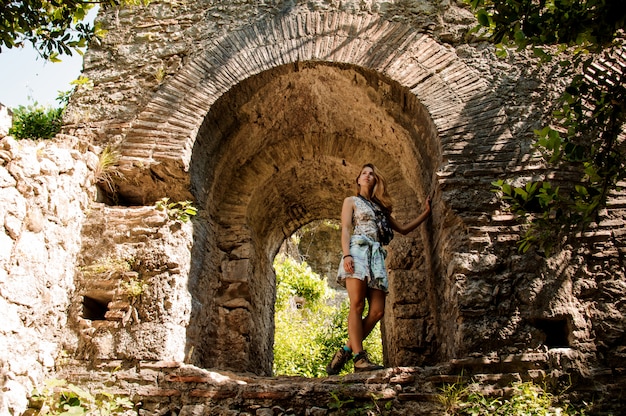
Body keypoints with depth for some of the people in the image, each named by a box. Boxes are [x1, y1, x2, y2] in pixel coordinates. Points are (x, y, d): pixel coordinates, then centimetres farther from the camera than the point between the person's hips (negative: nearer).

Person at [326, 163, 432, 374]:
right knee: (357, 305, -15)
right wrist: (347, 254, -14)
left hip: (376, 256, 5)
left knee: (377, 311, -10)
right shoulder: (351, 201, 17)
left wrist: (426, 213, 28)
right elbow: (345, 229, 3)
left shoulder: (380, 207, 29)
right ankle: (360, 358, -18)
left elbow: (403, 229, 32)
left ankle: (346, 351, -4)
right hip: (358, 251, -5)